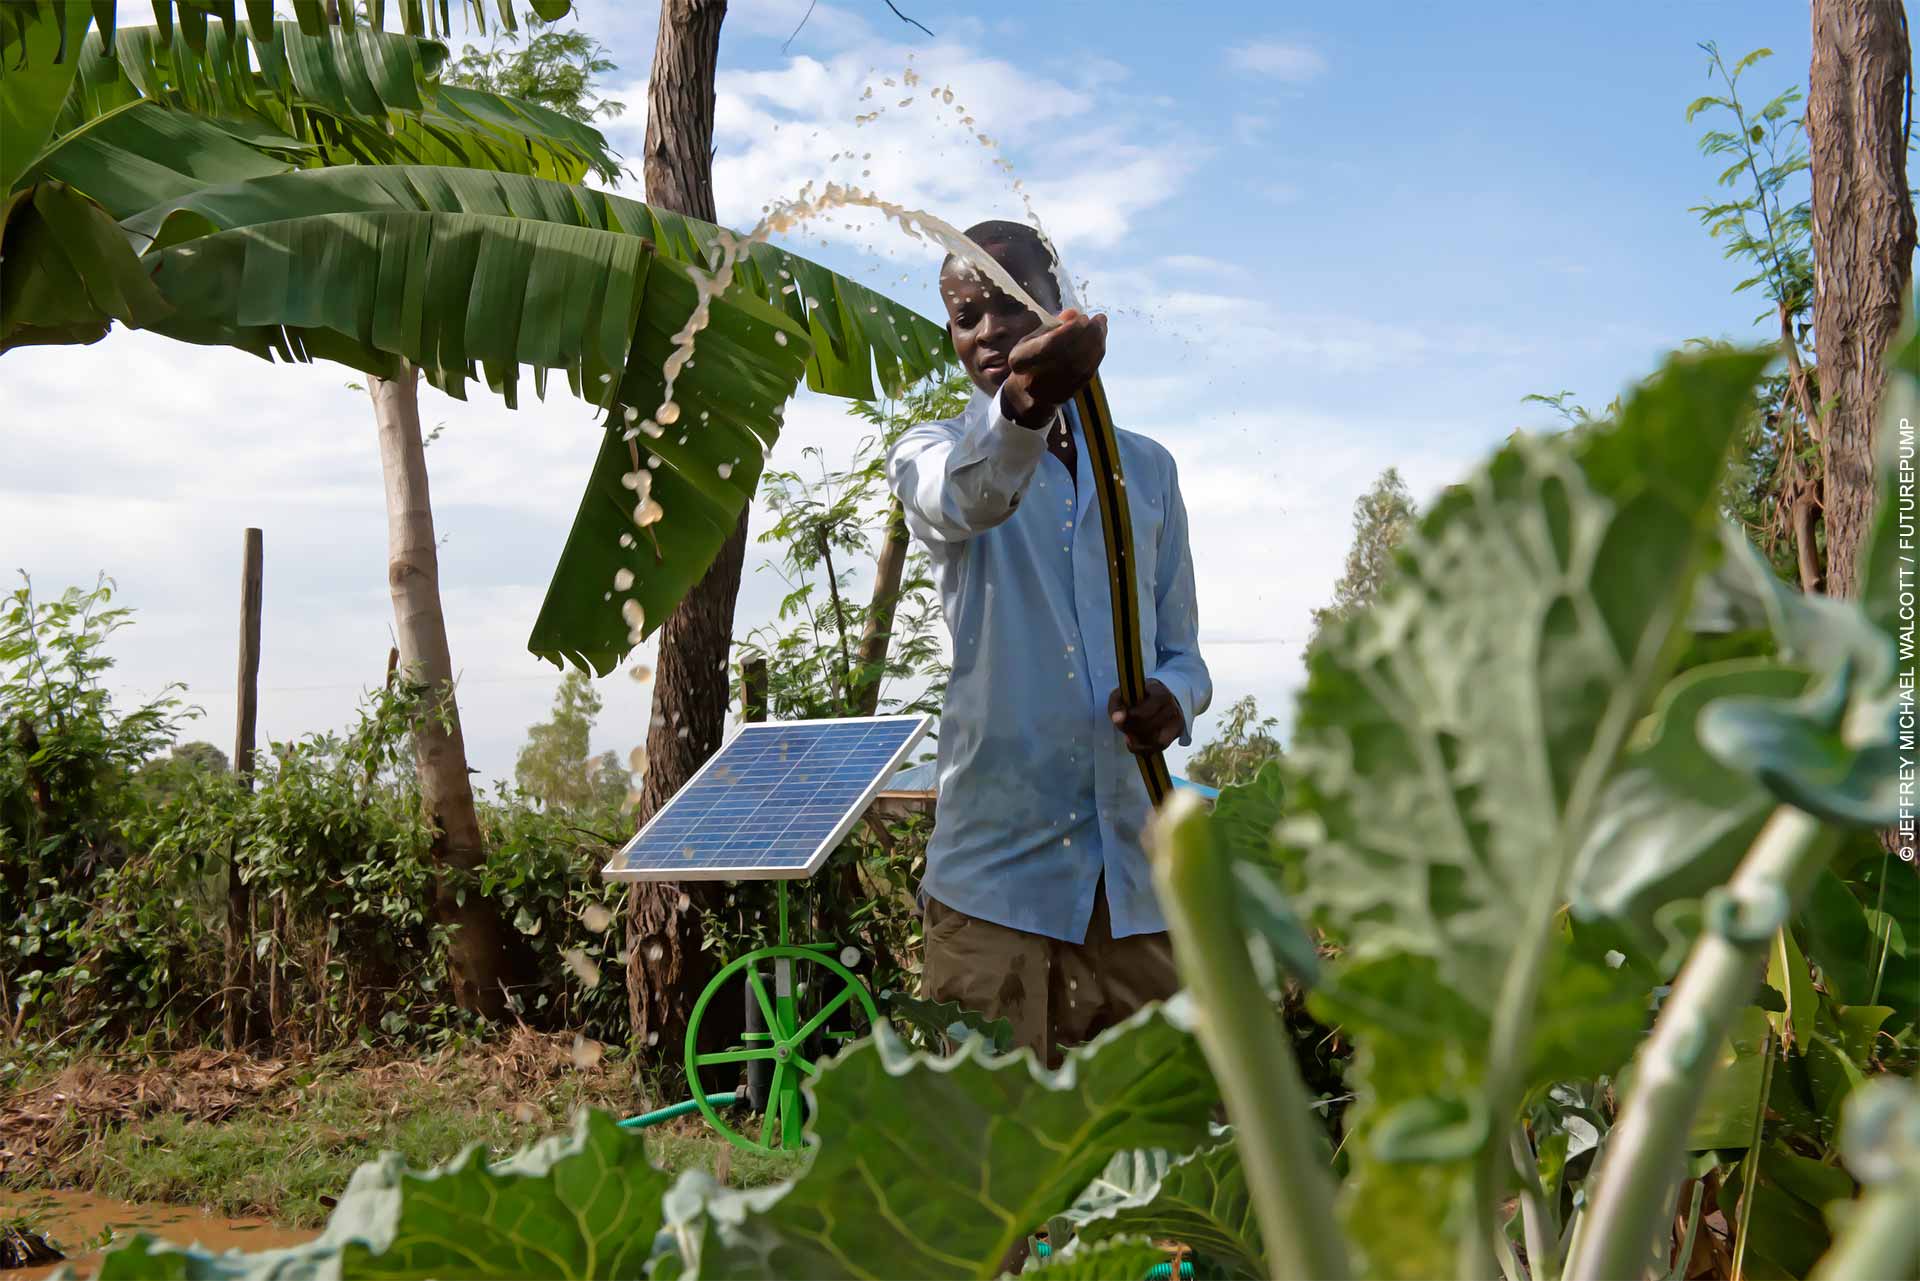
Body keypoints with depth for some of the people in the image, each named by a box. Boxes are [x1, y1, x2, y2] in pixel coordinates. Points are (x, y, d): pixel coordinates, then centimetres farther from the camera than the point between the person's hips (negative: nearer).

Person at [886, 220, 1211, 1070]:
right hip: (995, 873, -3)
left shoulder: (1146, 468, 15)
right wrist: (1023, 402, -43)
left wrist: (1173, 700, -8)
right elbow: (966, 497, -21)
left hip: (1141, 877, 3)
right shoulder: (931, 452, 6)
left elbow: (1181, 649, 17)